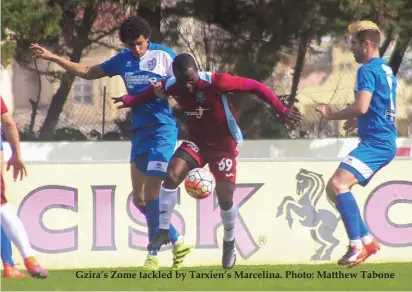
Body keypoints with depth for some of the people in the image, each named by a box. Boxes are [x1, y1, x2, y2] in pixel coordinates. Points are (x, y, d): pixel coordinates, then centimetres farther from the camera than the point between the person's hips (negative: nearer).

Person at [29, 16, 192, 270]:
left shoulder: (163, 55, -6)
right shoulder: (123, 60, 9)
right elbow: (88, 72, 17)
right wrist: (52, 58, 12)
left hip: (163, 130, -7)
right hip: (140, 131, 7)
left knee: (151, 194, -13)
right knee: (139, 197, 7)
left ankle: (154, 255, -3)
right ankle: (178, 242, 21)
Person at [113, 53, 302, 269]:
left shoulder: (216, 82, -29)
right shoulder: (171, 86, -14)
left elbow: (255, 86, -23)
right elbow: (153, 91, 12)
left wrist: (281, 110, -27)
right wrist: (131, 100, 5)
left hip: (223, 144, -3)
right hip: (197, 140, 3)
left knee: (225, 197, -7)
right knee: (173, 173, -22)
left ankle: (229, 242, 21)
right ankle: (163, 231, -10)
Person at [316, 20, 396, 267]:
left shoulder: (368, 70, -11)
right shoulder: (386, 71, 19)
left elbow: (361, 106, -24)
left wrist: (332, 115, -11)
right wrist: (358, 121, 24)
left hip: (376, 143, -10)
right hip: (383, 142, 10)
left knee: (338, 184, -24)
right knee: (335, 188, 13)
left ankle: (357, 246, -26)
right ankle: (367, 240, 13)